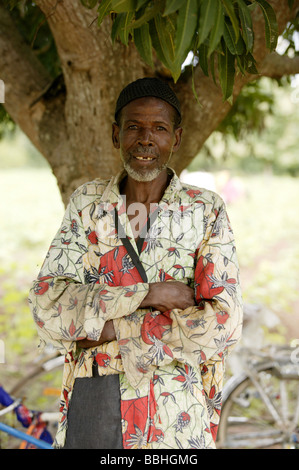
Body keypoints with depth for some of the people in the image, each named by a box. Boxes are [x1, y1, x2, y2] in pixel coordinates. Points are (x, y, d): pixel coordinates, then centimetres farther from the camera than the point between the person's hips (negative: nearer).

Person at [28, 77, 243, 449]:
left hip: (174, 418, -2)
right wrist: (149, 293, -17)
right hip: (88, 407, 2)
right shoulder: (88, 203, 3)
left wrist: (112, 329, -14)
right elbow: (47, 305, -8)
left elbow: (222, 326, -12)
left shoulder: (206, 212, -3)